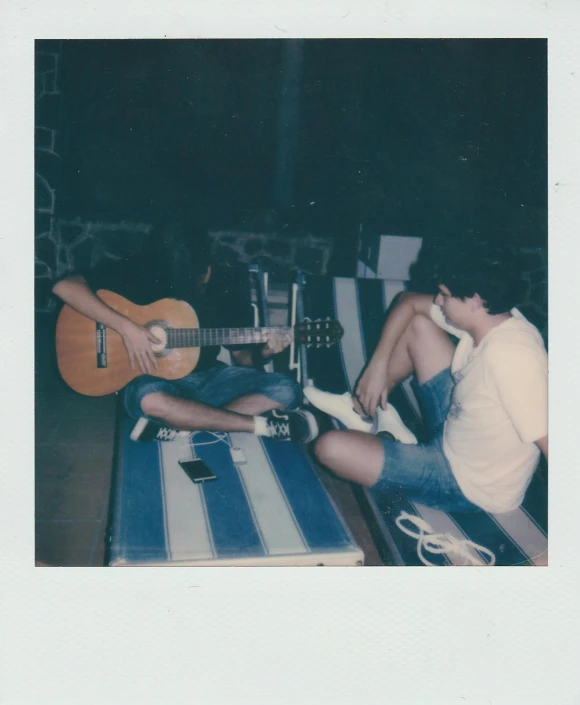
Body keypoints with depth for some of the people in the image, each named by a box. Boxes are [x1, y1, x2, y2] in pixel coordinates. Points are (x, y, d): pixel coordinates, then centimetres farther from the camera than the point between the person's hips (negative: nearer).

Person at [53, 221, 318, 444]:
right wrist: (126, 327, -30)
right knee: (149, 397, -40)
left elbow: (241, 355, 3)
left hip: (208, 376, 4)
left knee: (286, 390, -19)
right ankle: (263, 425, -28)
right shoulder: (139, 274, -13)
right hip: (157, 379, -3)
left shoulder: (229, 284, -5)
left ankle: (176, 425, -27)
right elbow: (65, 286, -23)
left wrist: (262, 353, -21)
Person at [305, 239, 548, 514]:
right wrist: (378, 365, -2)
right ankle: (363, 408, 23)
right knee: (417, 323, 9)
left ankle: (389, 436, 15)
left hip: (469, 486, -8)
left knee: (331, 448, -19)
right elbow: (408, 302, 6)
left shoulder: (509, 355, -36)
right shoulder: (491, 318, -8)